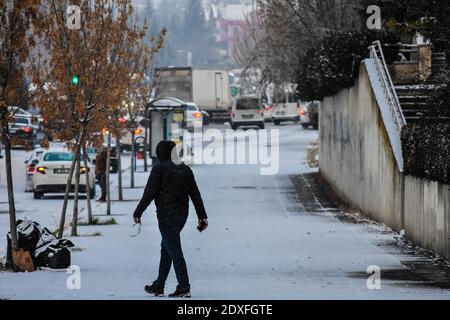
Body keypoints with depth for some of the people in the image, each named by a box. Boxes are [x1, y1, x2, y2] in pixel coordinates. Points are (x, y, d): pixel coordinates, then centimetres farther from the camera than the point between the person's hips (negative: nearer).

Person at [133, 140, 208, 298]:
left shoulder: (159, 168, -8)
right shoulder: (185, 169, 12)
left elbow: (149, 193, -13)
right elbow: (195, 194, 11)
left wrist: (138, 213, -7)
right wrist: (202, 216, 14)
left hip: (166, 215, -8)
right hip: (182, 214, 8)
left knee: (174, 251, -7)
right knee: (166, 249, 17)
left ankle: (184, 288, -10)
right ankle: (158, 286, 22)